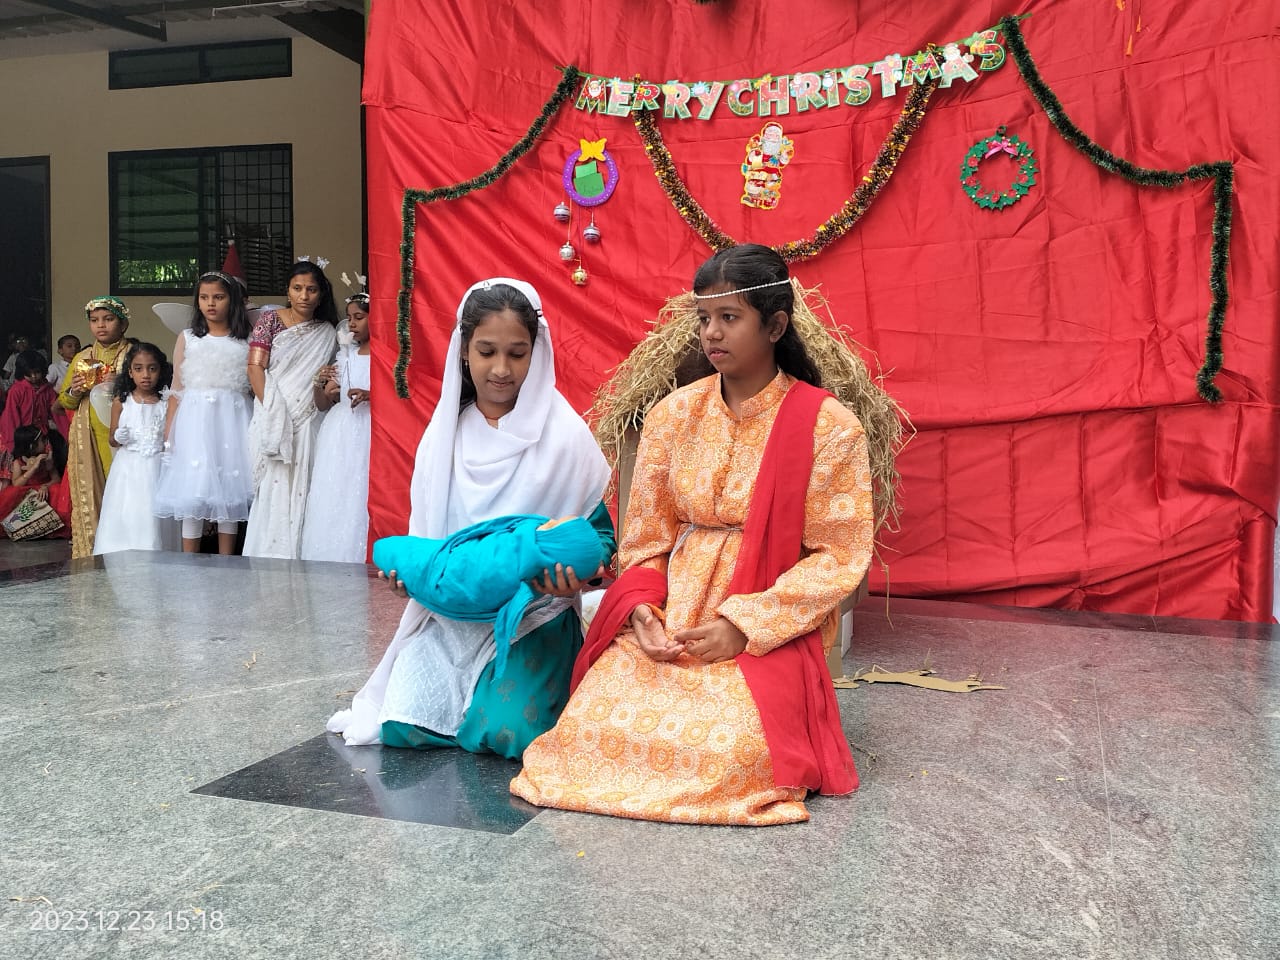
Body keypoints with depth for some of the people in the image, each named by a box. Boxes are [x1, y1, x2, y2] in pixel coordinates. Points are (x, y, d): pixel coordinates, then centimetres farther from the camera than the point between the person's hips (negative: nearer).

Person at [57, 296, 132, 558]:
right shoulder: (82, 358, 15)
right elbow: (63, 401, 20)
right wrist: (73, 392, -1)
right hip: (88, 440, 4)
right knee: (89, 495, 1)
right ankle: (90, 554, 5)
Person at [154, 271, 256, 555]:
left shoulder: (246, 341, 7)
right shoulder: (187, 339, 9)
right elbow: (177, 390, 7)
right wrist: (168, 434, 1)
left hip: (233, 419, 0)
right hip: (195, 419, 0)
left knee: (229, 492, 3)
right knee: (192, 493, -3)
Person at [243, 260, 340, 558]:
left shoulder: (327, 333, 13)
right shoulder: (270, 319, 4)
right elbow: (255, 366, -4)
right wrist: (272, 411, -12)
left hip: (308, 422, 2)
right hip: (273, 419, -2)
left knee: (301, 489, -1)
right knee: (273, 487, -5)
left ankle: (297, 555, 5)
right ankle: (267, 556, 0)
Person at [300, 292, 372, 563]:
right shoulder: (345, 355, 15)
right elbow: (322, 404, 14)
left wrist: (370, 396, -19)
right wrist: (320, 383, -5)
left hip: (370, 437, -5)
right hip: (340, 437, 5)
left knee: (361, 500, -9)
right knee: (332, 503, 2)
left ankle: (362, 563, -1)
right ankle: (332, 564, 8)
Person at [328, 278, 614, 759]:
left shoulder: (564, 434, -7)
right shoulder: (443, 434, 5)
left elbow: (600, 530, -3)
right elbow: (424, 530, 14)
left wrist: (577, 573, -24)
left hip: (534, 616, -3)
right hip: (450, 612, 4)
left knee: (505, 732, -23)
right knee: (403, 728, -13)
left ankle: (538, 685, 13)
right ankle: (472, 690, 21)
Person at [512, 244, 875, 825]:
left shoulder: (828, 426, -5)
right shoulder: (673, 414, 7)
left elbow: (840, 556, -6)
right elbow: (646, 537, 9)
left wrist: (744, 624, -16)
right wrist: (642, 608, -11)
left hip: (768, 633, -3)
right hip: (665, 623, 3)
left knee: (728, 747, -28)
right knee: (589, 723, -20)